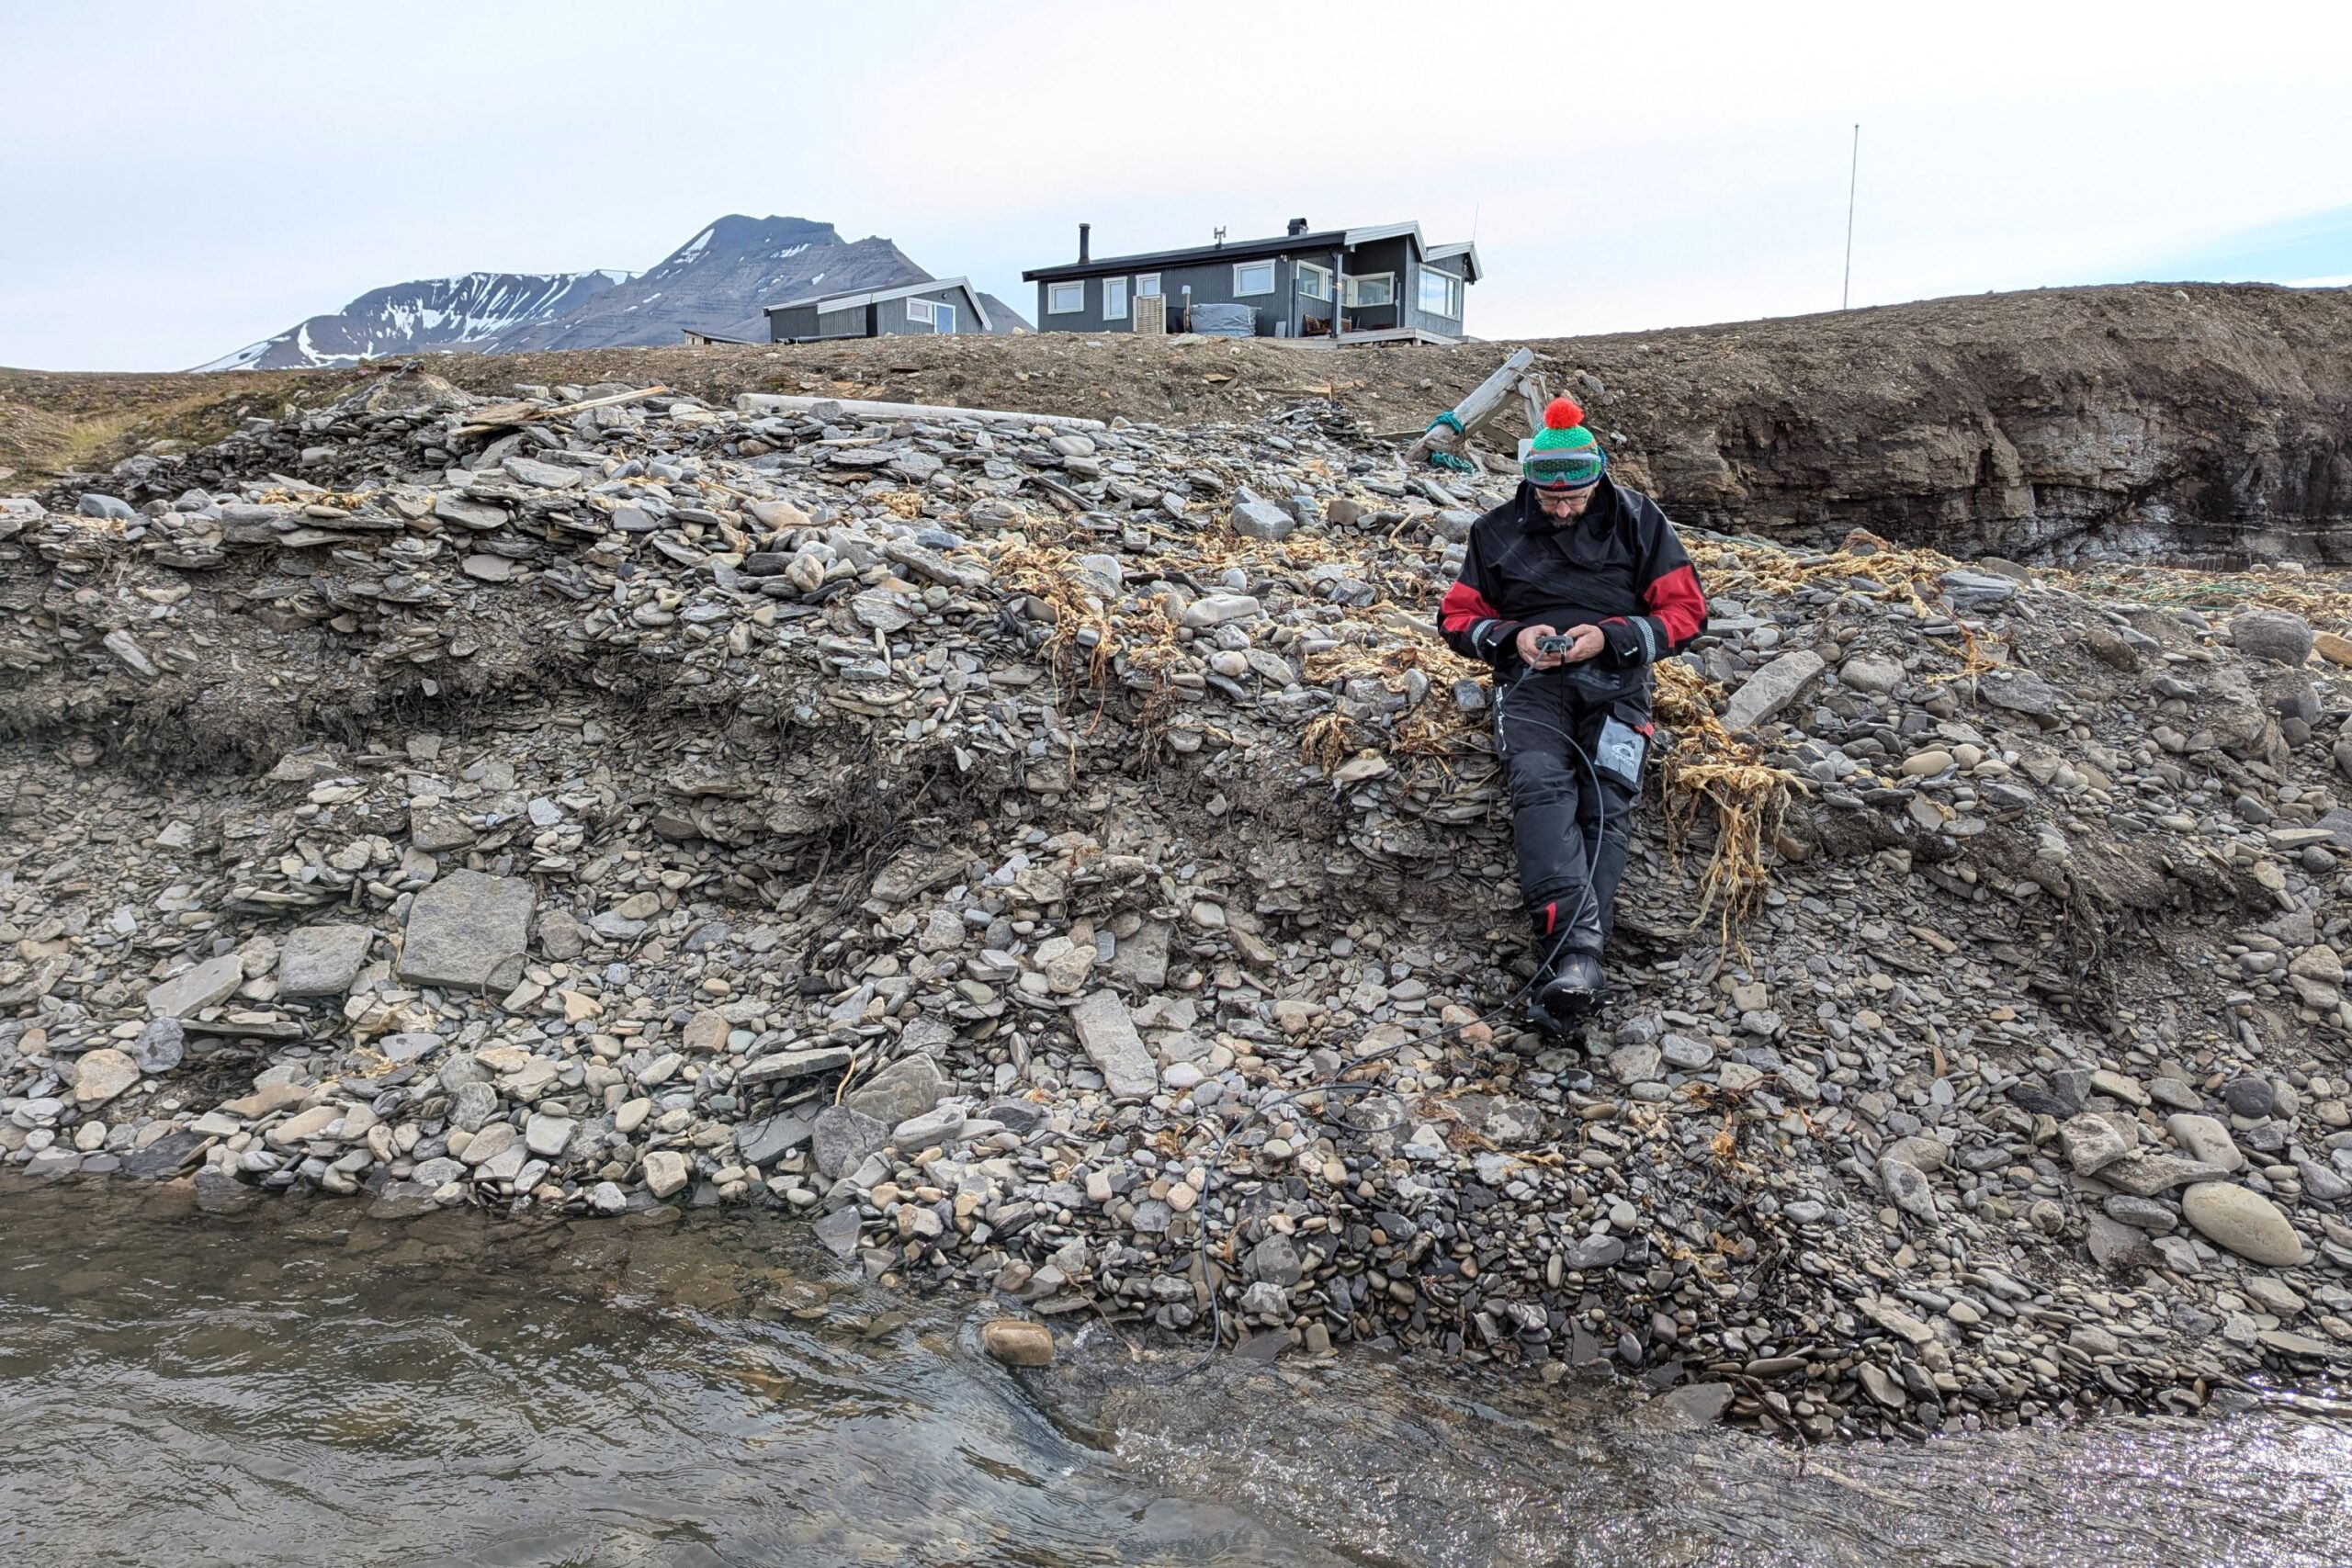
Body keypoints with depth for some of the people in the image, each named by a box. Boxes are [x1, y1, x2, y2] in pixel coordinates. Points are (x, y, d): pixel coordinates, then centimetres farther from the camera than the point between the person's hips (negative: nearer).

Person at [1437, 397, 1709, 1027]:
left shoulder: (1636, 520, 8)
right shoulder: (1499, 530, 12)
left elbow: (1685, 610, 6)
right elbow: (1458, 617, 16)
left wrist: (1610, 636, -11)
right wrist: (1511, 637, -5)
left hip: (1614, 678, 1)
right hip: (1531, 678, 0)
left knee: (1607, 802, -26)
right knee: (1543, 785, -31)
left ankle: (1569, 956, -37)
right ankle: (1575, 954, -47)